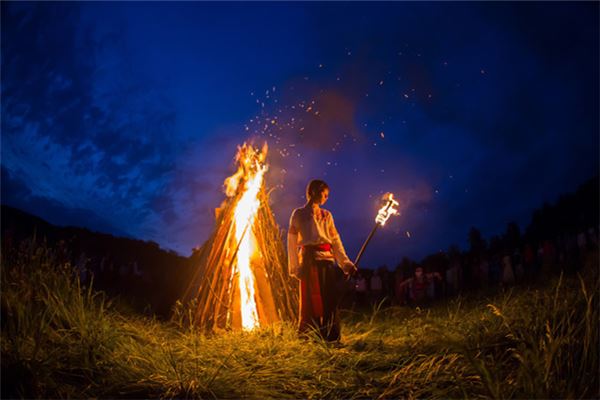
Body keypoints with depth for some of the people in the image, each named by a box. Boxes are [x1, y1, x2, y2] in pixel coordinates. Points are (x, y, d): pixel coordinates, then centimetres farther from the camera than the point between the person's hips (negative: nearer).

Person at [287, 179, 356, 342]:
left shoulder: (327, 215, 19)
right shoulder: (299, 214, 6)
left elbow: (336, 241, 15)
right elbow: (292, 242, 1)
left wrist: (346, 263, 6)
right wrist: (294, 267, -7)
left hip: (327, 259, 4)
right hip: (309, 258, -4)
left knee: (330, 299, 4)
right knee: (311, 299, -3)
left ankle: (331, 337, 13)